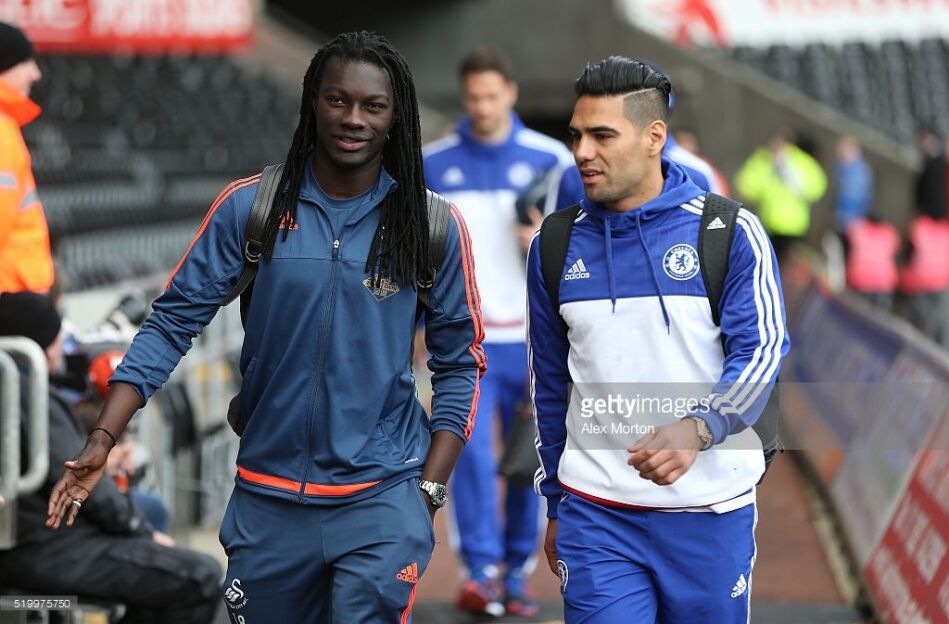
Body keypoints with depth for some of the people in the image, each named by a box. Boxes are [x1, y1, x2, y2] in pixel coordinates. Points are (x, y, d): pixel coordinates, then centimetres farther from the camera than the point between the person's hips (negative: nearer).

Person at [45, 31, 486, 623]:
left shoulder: (434, 225, -2)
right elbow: (174, 320, -1)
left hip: (381, 498, -1)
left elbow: (460, 364, 4)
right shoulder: (250, 206, -3)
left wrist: (428, 493, -2)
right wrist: (102, 439, -10)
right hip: (268, 497, 2)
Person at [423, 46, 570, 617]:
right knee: (470, 451, -13)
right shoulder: (432, 163, 5)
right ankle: (481, 571, -11)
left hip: (530, 336, 0)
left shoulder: (550, 158, 2)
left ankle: (518, 574, 15)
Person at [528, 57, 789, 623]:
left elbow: (762, 349, -10)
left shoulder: (730, 232, -3)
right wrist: (555, 503, 17)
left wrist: (698, 428, -29)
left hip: (711, 512, -1)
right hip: (595, 514, 2)